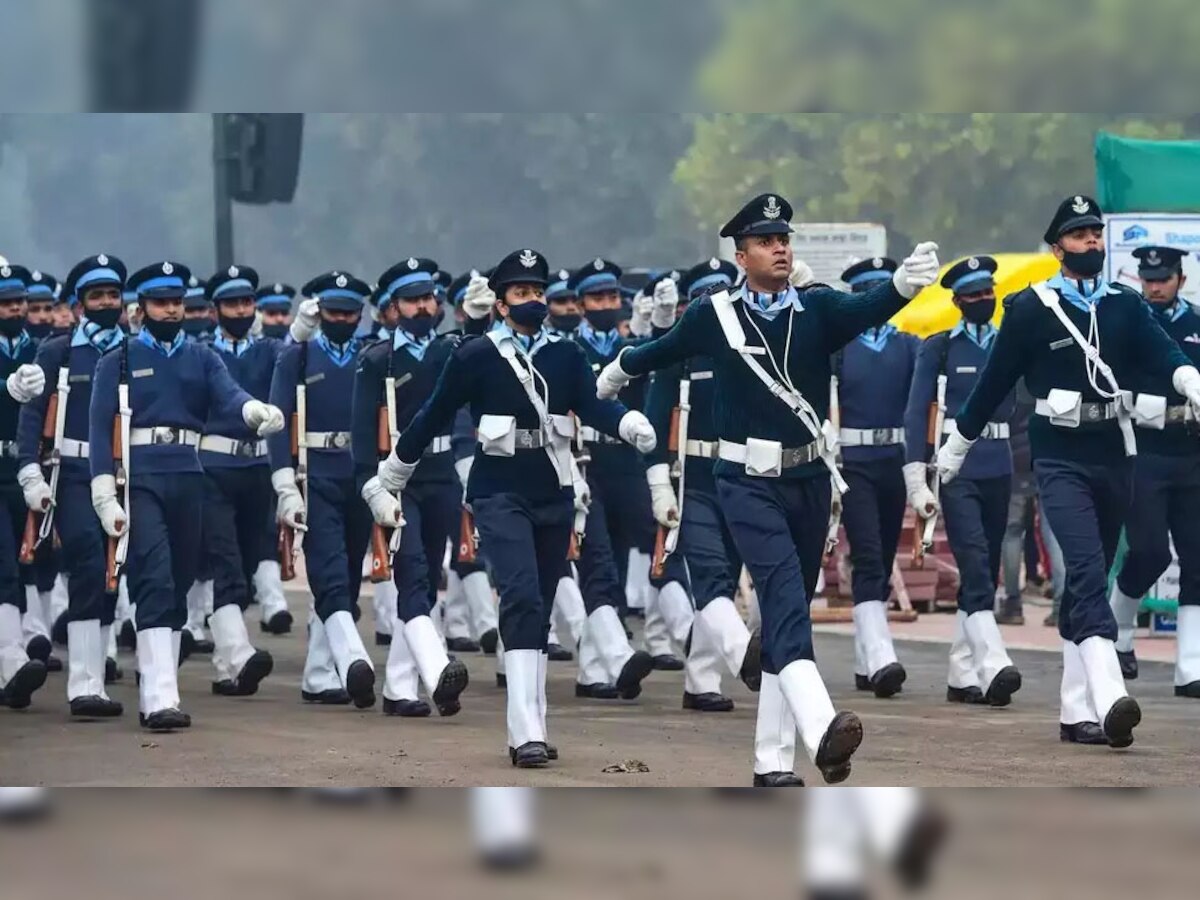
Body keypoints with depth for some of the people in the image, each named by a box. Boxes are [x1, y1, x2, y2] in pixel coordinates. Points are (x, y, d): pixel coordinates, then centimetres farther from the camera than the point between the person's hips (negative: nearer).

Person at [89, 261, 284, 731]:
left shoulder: (202, 357, 14)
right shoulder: (118, 361, 6)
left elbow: (228, 395, -6)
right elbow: (100, 428, 0)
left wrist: (257, 410, -31)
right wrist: (106, 498, -10)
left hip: (190, 479, 4)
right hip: (141, 479, -4)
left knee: (179, 583, 8)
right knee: (155, 580, -16)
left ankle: (156, 689, 18)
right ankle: (159, 698, -23)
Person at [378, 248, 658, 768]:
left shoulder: (565, 355, 7)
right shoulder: (476, 356, -3)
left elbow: (592, 406, -7)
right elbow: (435, 415, 5)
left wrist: (629, 424, -29)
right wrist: (393, 473, 14)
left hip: (554, 495, 5)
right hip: (500, 494, -5)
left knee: (538, 609, 10)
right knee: (522, 599, -18)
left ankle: (530, 731, 15)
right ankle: (526, 733, -24)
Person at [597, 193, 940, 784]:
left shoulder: (818, 309, 0)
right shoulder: (714, 316, -2)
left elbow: (867, 309, -22)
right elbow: (664, 349, 18)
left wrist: (905, 283, -45)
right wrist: (618, 372, 37)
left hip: (810, 480, 4)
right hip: (749, 485, -4)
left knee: (791, 608, 12)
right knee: (785, 594, -23)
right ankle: (821, 730, -41)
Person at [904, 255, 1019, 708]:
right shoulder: (938, 348, 1)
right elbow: (916, 413, -2)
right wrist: (917, 480, -9)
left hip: (999, 470, 5)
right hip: (956, 470, -4)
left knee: (986, 572, 6)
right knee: (975, 567, -18)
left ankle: (962, 676, 13)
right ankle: (994, 667, -28)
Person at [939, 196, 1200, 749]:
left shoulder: (1125, 306, 9)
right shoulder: (1031, 308, -2)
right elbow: (994, 381, 4)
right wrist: (956, 447, 10)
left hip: (1113, 454, 5)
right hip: (1061, 458, -5)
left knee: (1090, 578, 10)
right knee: (1086, 570, -20)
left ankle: (1077, 713, 14)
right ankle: (1110, 699, -35)